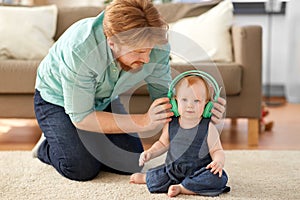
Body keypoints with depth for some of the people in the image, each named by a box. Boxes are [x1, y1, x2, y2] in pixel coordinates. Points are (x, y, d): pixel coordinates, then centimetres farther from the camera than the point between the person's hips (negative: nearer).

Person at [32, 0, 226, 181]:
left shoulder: (157, 46, -28)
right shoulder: (79, 48, -41)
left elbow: (164, 95, -13)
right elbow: (80, 118, -33)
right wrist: (143, 122, -38)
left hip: (103, 99, 5)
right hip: (57, 99, -4)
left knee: (132, 164, -8)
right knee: (83, 168, -20)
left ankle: (88, 143, 20)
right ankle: (48, 145, 12)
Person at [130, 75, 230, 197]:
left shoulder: (208, 128, -7)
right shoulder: (171, 125, 2)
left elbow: (217, 150, -4)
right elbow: (163, 144, 17)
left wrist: (218, 161, -25)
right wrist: (150, 153, 0)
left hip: (198, 171, -2)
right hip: (172, 169, 2)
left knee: (219, 178, -29)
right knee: (155, 181, -20)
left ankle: (181, 187, -21)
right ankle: (146, 177, 16)